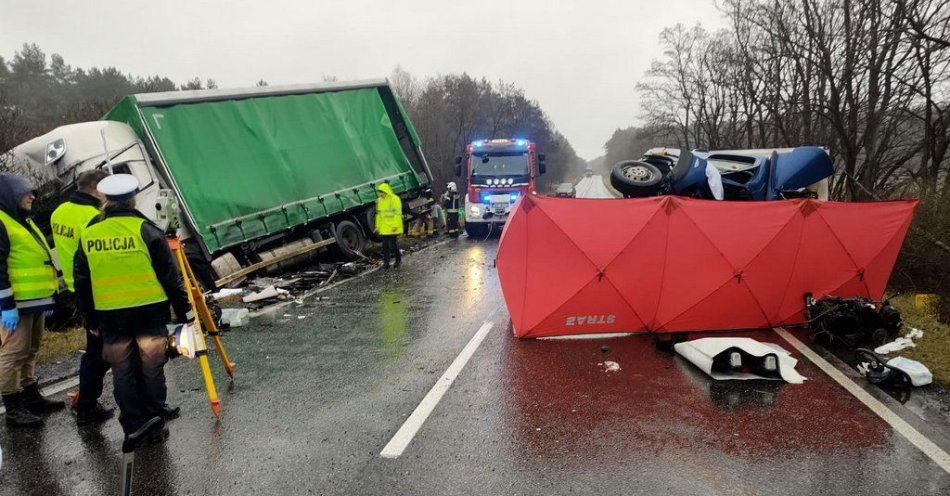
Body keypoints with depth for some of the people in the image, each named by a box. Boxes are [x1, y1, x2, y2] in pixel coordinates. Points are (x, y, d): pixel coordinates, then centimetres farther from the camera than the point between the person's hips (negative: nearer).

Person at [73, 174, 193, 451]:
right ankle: (154, 421, 17)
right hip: (150, 313, -2)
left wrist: (91, 319, 19)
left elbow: (80, 282, 9)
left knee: (122, 373, 11)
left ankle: (134, 428, 11)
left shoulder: (88, 235, 4)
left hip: (110, 317, 3)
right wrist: (184, 311, 0)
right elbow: (170, 276, -8)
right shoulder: (147, 230, -8)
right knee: (151, 368, 9)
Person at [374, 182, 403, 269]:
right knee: (385, 245, 6)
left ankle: (398, 259, 15)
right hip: (384, 228, 7)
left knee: (392, 244, -5)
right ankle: (386, 262, 12)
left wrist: (395, 225, -18)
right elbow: (378, 214, 20)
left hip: (392, 228, -7)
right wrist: (378, 226, 16)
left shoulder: (395, 199, -8)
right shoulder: (379, 200, 15)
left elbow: (397, 213, -13)